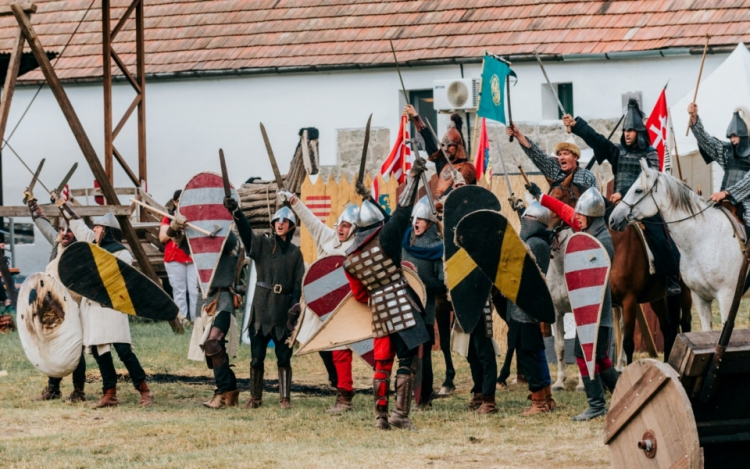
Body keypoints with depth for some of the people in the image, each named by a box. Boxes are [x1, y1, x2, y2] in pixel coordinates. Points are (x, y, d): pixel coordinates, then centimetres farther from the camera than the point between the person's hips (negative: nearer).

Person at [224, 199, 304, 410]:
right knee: (256, 356, 1)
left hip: (283, 308, 1)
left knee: (284, 357, 1)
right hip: (262, 305, -1)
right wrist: (235, 212, -33)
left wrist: (294, 309, -9)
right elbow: (246, 230, -14)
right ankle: (255, 397, 11)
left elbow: (298, 284, 5)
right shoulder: (262, 244, 5)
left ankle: (285, 398, 9)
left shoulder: (295, 253, 9)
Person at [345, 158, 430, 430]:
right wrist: (413, 177, 1)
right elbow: (403, 211, -6)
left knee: (382, 364, 12)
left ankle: (380, 416, 10)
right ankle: (400, 414, -10)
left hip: (379, 313, 5)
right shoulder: (384, 239, -8)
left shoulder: (350, 259, 7)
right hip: (403, 309, -5)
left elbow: (359, 295, 14)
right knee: (407, 360, -3)